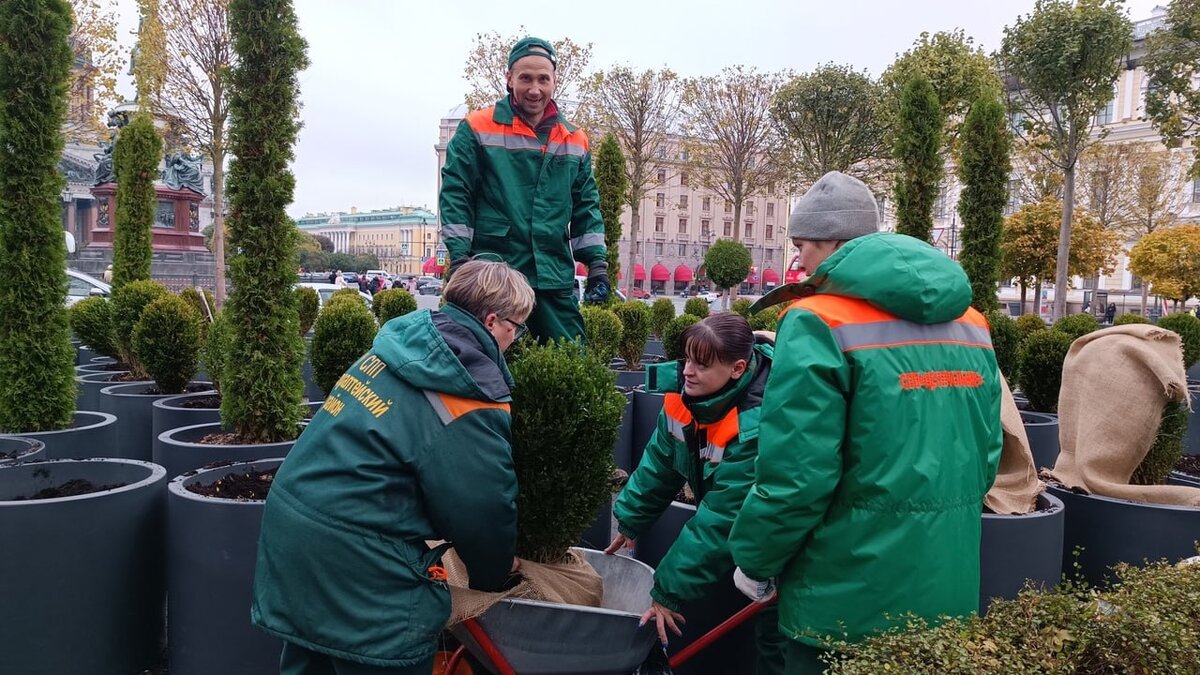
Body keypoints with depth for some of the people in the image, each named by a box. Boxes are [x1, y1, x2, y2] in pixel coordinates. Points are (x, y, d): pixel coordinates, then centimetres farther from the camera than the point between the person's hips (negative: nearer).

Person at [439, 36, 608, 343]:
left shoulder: (575, 140, 13)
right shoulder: (477, 129, 1)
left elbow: (587, 208, 16)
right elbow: (455, 195, -3)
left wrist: (597, 263, 7)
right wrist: (459, 257, -11)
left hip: (556, 277, 4)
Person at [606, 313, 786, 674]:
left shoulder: (756, 428, -35)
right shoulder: (685, 392, -14)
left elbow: (722, 519, -33)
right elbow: (660, 462, 1)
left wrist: (669, 592, -29)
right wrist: (630, 520, 3)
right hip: (734, 532, 7)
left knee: (773, 633, -2)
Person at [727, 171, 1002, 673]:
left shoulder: (819, 323, -16)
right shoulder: (969, 321, 6)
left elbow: (796, 472, -21)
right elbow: (985, 455, 11)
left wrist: (755, 561, -5)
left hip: (850, 592, -7)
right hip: (949, 585, 7)